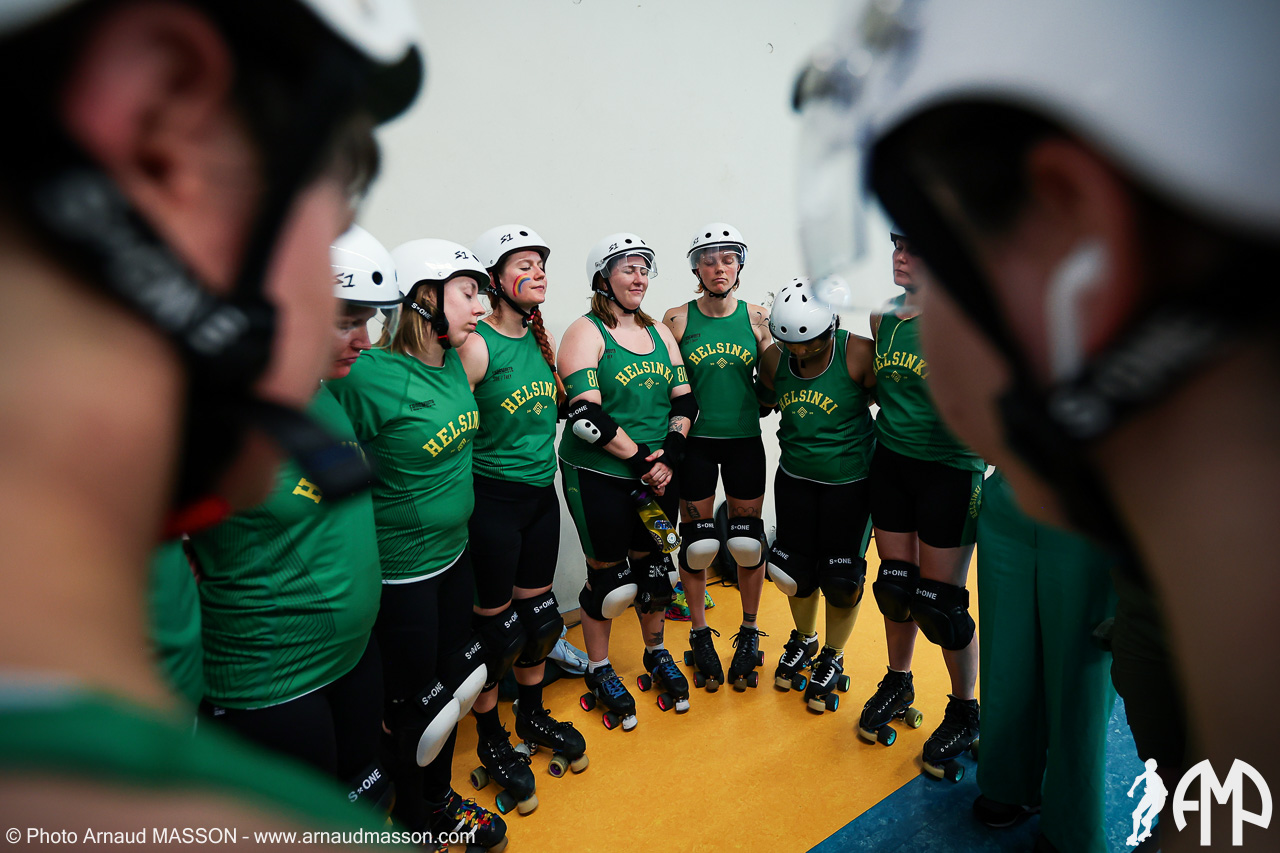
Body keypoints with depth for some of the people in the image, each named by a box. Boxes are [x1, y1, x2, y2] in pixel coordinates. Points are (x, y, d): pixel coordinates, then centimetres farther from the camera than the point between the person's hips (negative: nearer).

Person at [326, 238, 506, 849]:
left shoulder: (453, 362, 1)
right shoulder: (367, 374, -24)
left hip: (453, 553, 7)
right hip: (400, 571, -7)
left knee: (452, 683, 21)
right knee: (414, 703, 12)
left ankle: (440, 799, 46)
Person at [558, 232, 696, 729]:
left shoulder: (659, 332, 10)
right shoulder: (585, 333, -9)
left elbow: (685, 400, 8)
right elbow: (586, 416, -19)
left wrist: (669, 452, -9)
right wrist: (641, 460, -18)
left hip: (657, 476, 5)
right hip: (599, 477, -5)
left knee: (653, 566, 15)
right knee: (607, 574, 7)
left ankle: (656, 654, 38)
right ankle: (599, 670, 28)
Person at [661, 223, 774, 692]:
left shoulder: (757, 317, 2)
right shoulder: (677, 319, -2)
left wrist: (753, 408, -3)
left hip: (745, 440, 1)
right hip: (696, 441, -1)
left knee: (747, 540, 8)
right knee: (697, 542, 5)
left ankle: (749, 634, 28)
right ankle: (700, 636, 26)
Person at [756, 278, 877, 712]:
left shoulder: (858, 354, -18)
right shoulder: (775, 358, -5)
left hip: (850, 483, -3)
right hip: (794, 478, 4)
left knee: (841, 579, 4)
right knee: (794, 569, 12)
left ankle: (832, 660, 30)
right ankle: (804, 640, 42)